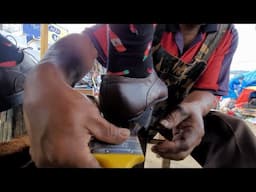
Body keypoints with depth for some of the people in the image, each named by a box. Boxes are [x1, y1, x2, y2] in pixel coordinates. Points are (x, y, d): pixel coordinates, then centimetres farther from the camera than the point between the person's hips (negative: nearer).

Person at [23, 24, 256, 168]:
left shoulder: (227, 35, -7)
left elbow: (208, 91, -13)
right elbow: (83, 42, -35)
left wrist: (194, 107, -40)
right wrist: (44, 81, -59)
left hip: (183, 111, 2)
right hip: (132, 105, -1)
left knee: (235, 134, -21)